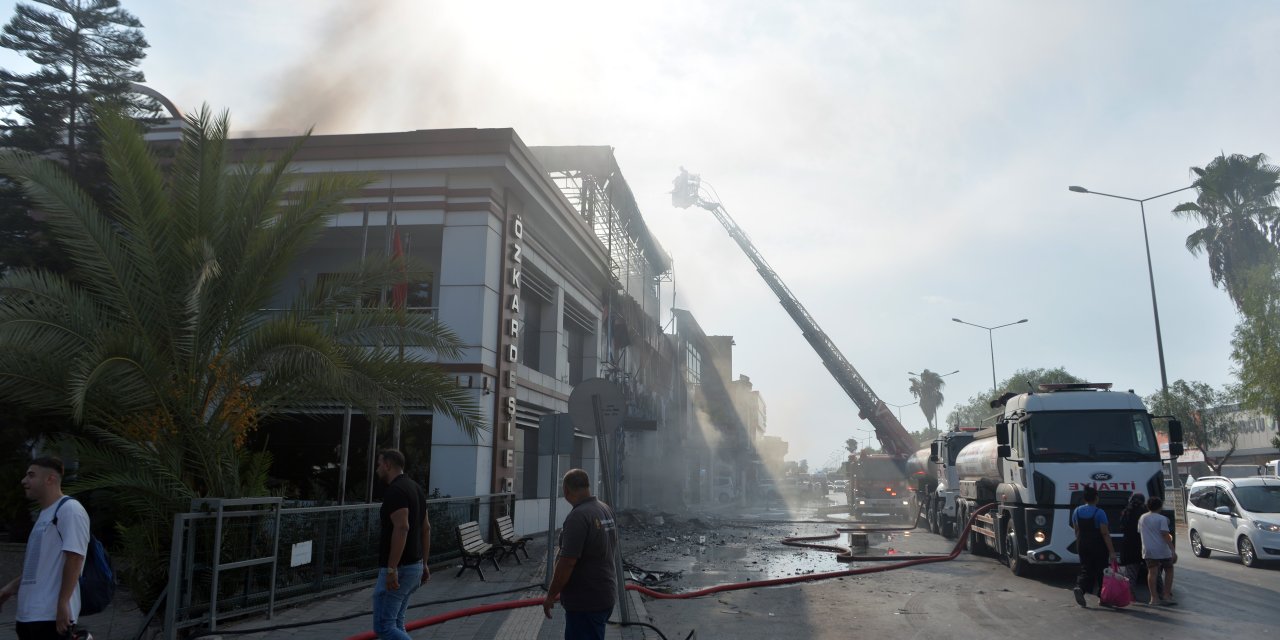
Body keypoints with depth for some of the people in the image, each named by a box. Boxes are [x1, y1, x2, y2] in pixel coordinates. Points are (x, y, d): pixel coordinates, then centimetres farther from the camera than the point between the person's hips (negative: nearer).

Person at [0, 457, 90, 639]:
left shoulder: (69, 509, -11)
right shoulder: (43, 515, 19)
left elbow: (74, 559, -18)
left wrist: (63, 603, -22)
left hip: (52, 615, -10)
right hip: (29, 614, 10)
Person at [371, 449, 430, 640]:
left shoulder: (395, 490, -17)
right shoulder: (416, 488, 13)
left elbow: (402, 528, -28)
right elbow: (426, 528, 17)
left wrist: (391, 569, -27)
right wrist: (424, 563, 21)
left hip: (399, 568, -10)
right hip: (414, 566, 10)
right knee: (395, 624, 16)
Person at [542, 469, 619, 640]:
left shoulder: (578, 516, -23)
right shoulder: (606, 510, 6)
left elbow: (567, 562, -25)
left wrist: (551, 595, -14)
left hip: (585, 602, -9)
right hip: (605, 595, 9)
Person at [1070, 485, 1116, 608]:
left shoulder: (1077, 511, 3)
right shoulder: (1099, 513, -14)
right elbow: (1105, 533, -16)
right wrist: (1112, 551, -15)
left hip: (1083, 546, 4)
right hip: (1099, 546, -4)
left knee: (1086, 570, 7)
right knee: (1101, 570, 9)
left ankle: (1079, 588, -18)